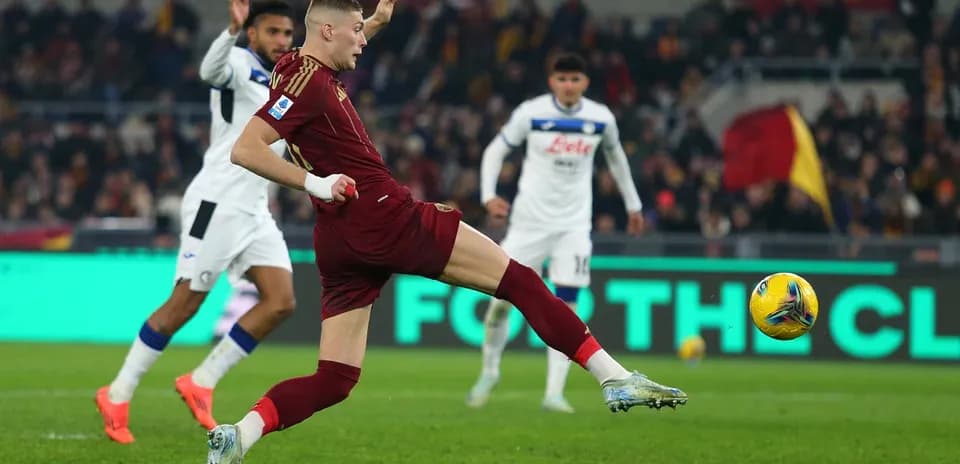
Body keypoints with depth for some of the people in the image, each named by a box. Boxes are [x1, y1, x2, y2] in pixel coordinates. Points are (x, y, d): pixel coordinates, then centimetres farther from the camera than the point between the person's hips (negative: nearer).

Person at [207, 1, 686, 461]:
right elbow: (245, 149, -22)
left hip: (340, 244, 10)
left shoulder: (309, 73, 15)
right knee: (520, 281, -2)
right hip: (387, 217, -10)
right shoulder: (309, 81, -13)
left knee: (334, 379, 6)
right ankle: (615, 378, -4)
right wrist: (316, 183, -23)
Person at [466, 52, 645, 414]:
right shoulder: (531, 113, -8)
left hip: (574, 224, 1)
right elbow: (495, 151, 1)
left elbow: (616, 157, 18)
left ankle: (554, 393, -5)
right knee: (502, 298, -2)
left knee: (566, 306, -7)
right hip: (530, 221, -1)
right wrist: (489, 196, -13)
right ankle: (489, 372, 23)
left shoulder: (601, 118, -1)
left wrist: (632, 205, 24)